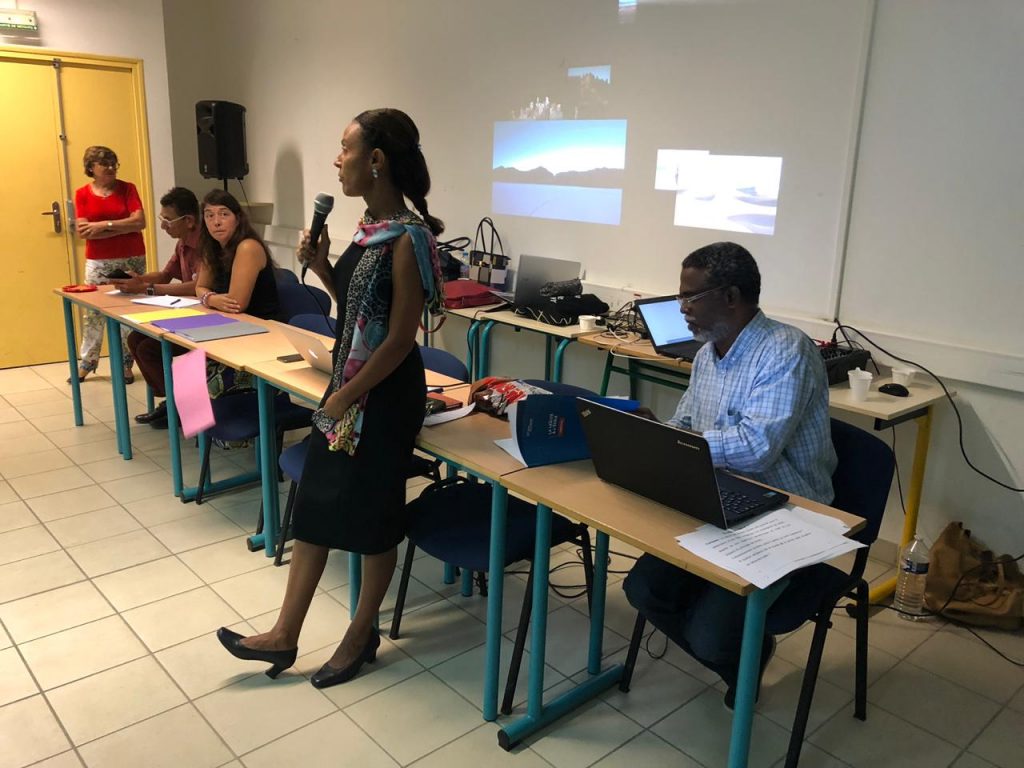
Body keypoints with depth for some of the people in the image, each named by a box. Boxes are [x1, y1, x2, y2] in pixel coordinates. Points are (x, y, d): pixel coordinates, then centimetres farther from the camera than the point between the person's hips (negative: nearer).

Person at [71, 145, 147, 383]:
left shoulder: (127, 189, 1)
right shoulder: (82, 194, 2)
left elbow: (139, 222, -11)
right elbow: (82, 231, -8)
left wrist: (103, 225, -15)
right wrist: (123, 227, -14)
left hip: (132, 260, 0)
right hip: (98, 263, 1)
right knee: (93, 312, 4)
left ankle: (126, 364, 14)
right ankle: (86, 363, 16)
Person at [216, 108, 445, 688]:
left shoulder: (408, 238, -20)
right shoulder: (370, 226, 8)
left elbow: (400, 338, -20)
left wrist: (347, 396, -15)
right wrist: (322, 267, 2)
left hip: (384, 395, -9)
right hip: (349, 385, 9)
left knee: (373, 519, 8)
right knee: (316, 505, 13)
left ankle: (362, 635, 30)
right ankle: (285, 636, 27)